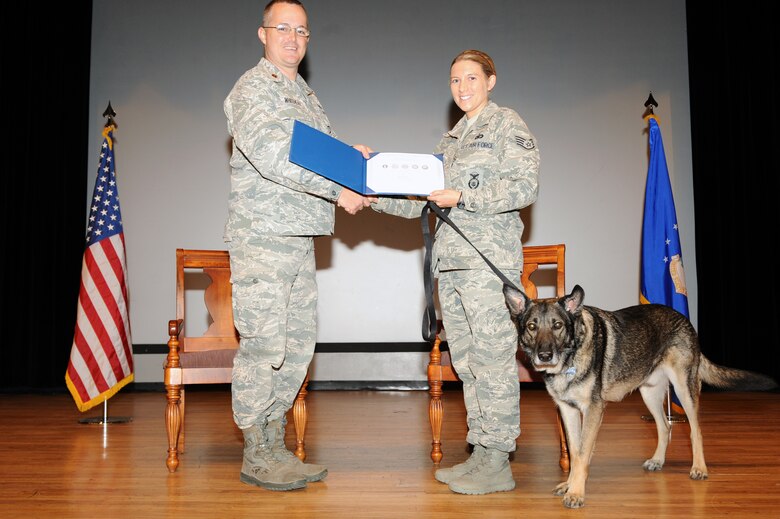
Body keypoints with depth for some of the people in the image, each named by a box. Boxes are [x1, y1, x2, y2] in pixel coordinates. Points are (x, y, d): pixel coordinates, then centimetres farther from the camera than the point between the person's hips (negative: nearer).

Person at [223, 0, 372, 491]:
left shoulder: (305, 95, 22)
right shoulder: (252, 88, -5)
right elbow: (271, 156, -19)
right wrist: (337, 189, -19)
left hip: (300, 236, 9)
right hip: (262, 235, -8)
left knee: (299, 343, 9)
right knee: (263, 344, -6)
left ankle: (276, 446, 19)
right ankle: (256, 456, 5)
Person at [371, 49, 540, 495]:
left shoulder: (507, 124, 2)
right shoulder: (452, 137, 22)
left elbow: (525, 187, -10)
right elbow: (423, 201, 20)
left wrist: (463, 197, -16)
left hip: (490, 257, -7)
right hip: (452, 258, 8)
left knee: (492, 357, -7)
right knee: (466, 361, 8)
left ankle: (498, 464, 1)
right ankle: (481, 452, 17)